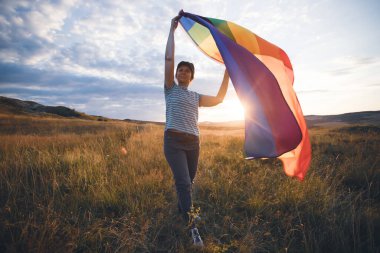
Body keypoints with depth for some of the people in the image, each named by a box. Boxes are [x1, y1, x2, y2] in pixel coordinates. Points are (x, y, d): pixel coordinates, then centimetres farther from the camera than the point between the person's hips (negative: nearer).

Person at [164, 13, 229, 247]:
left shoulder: (196, 97, 18)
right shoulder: (171, 89, 7)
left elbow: (219, 99, 17)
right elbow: (169, 59, 0)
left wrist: (227, 74, 17)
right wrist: (172, 29, 4)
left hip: (193, 143, 5)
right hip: (173, 141, -4)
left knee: (188, 183, 13)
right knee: (184, 182, -14)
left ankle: (182, 212, 35)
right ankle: (193, 227, -8)